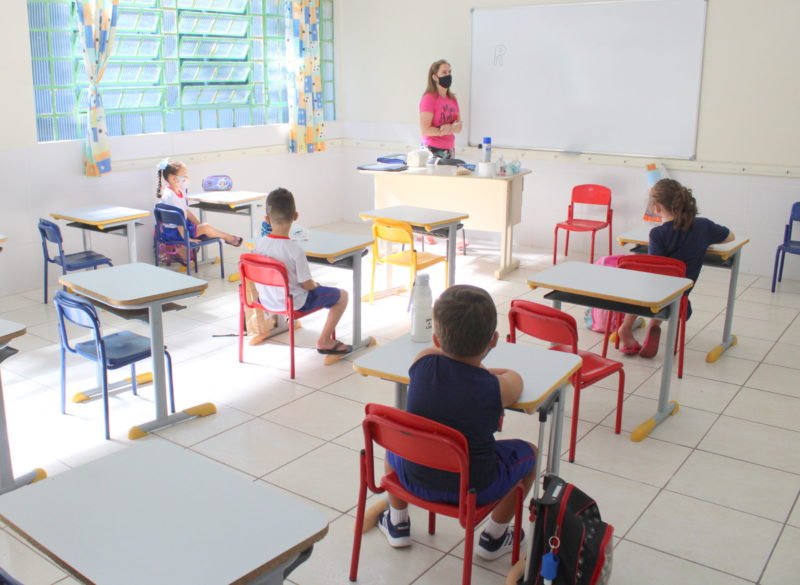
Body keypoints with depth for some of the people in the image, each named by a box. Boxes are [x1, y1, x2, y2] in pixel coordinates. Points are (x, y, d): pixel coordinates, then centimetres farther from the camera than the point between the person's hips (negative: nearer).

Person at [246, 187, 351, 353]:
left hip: (266, 300, 6)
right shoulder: (295, 250, -26)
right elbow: (306, 284, -20)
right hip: (294, 303, -6)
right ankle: (324, 341, 11)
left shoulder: (259, 244, -10)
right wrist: (316, 285, 4)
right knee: (342, 295, 7)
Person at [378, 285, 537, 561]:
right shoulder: (498, 388, -19)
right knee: (528, 452, 22)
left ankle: (397, 523, 39)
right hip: (473, 487, -2)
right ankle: (493, 537, 29)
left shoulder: (423, 362, -13)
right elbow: (515, 378, 5)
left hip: (414, 479, 3)